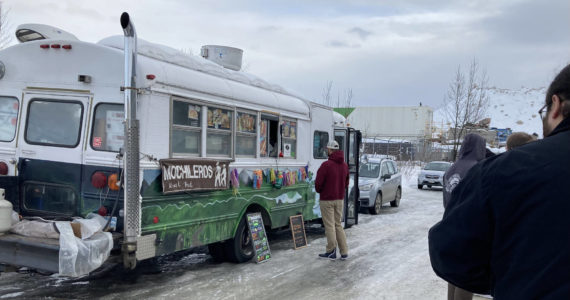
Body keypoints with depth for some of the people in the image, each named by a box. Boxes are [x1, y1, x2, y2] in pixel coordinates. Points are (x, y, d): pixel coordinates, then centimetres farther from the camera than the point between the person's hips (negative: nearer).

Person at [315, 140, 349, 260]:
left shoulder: (326, 165, -17)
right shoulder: (344, 165, 6)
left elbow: (318, 183, -15)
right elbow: (346, 183, 13)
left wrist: (319, 191, 4)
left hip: (327, 200, -6)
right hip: (340, 199, 7)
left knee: (329, 225, 2)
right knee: (338, 225, 14)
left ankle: (331, 251, 8)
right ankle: (344, 252, 11)